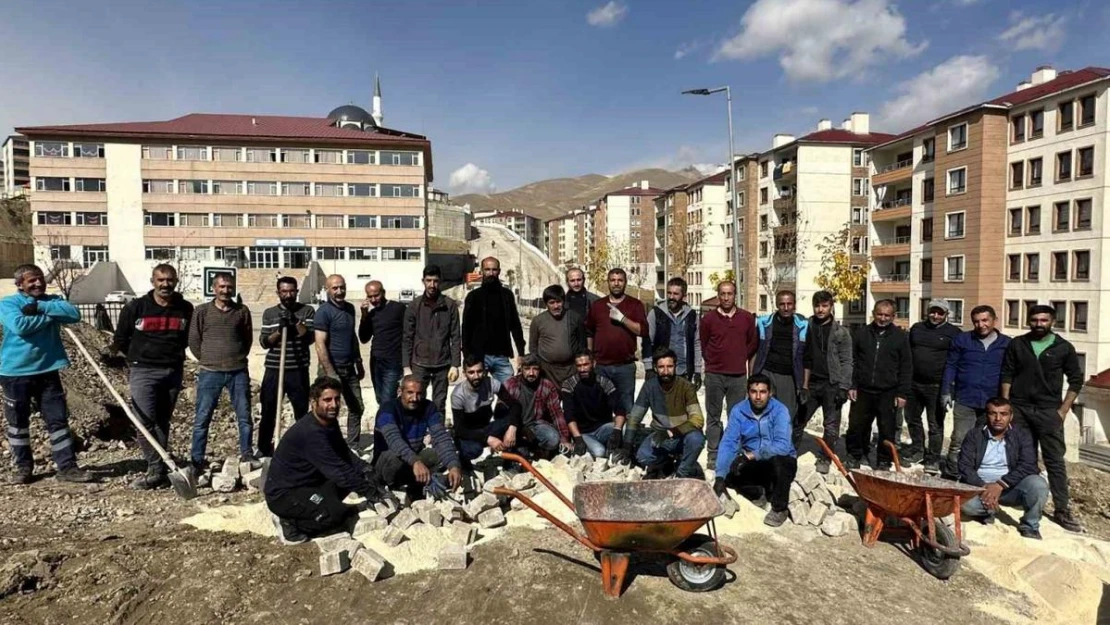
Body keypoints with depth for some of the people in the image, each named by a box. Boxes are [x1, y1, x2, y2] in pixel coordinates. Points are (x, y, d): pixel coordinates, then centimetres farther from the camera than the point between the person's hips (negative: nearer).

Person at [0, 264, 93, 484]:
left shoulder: (53, 300, 8)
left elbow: (74, 314, -12)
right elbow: (20, 325, -23)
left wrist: (40, 307, -16)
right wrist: (51, 316, -14)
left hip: (47, 370, 2)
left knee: (58, 419, 1)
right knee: (18, 422, 9)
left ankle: (67, 466, 6)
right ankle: (23, 467, 23)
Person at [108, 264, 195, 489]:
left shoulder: (185, 309, 5)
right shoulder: (135, 307, -2)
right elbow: (120, 339, 8)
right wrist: (113, 349, -3)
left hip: (173, 372, 2)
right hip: (143, 371, -2)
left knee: (162, 422, 9)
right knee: (145, 422, -11)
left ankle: (158, 471, 15)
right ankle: (157, 470, -5)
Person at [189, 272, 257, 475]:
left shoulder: (242, 311, 5)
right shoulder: (202, 311, 1)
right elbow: (193, 341, 6)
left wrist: (237, 358, 10)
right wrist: (209, 360, 8)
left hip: (238, 372, 1)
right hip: (209, 373, -1)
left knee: (245, 416, 7)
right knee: (202, 418, 2)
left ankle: (246, 455, 20)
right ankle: (197, 463, 10)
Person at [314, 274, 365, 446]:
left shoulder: (350, 308, 9)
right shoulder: (324, 311, -13)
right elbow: (320, 345, -18)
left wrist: (359, 363, 18)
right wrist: (330, 373, -21)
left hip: (349, 368, 7)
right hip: (333, 368, -7)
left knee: (357, 408, 12)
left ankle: (353, 446, 25)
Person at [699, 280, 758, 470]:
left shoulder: (747, 318, 3)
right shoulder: (708, 318, -1)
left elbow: (753, 343, 15)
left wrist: (741, 359, 14)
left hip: (739, 376, 1)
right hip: (714, 375, -1)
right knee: (713, 417, 5)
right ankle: (713, 454, 13)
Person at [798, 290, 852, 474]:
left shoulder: (841, 332, -1)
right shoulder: (807, 327, 5)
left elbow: (846, 362, -4)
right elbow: (804, 358, 4)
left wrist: (843, 387, -11)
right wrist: (803, 384, -1)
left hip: (832, 384, -2)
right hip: (812, 383, 2)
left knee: (831, 426, 3)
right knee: (799, 420, 7)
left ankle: (824, 459, 16)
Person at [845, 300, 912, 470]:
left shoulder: (900, 336, 1)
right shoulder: (862, 333, 4)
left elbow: (906, 367, 1)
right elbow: (852, 361, 6)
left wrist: (902, 393, -4)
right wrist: (852, 386, 0)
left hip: (888, 393, -1)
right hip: (863, 391, 1)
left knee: (887, 430, 6)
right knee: (856, 426, 8)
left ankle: (884, 462, 21)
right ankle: (854, 456, 26)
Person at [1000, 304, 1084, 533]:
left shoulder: (1064, 348, 2)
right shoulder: (1017, 344, 5)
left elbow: (1076, 381, 5)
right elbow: (1007, 375, 6)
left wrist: (1063, 410, -2)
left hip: (1048, 411, -1)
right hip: (1019, 410, 1)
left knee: (1055, 461, -2)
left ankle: (1062, 510, 3)